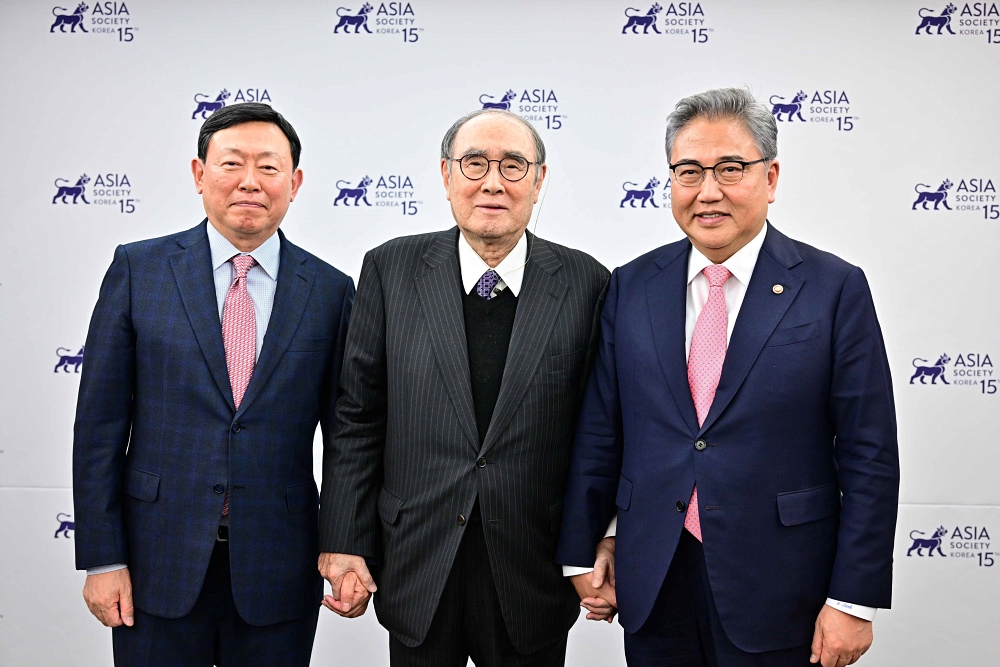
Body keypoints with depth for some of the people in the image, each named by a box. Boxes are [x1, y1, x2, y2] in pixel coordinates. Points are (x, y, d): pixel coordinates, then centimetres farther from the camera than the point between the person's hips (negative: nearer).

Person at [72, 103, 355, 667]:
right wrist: (101, 557, -4)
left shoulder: (331, 291, 0)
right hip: (159, 562, 0)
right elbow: (100, 423, -1)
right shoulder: (138, 268, -1)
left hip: (278, 571, 1)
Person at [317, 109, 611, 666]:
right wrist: (343, 546, -3)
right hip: (417, 574, 1)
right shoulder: (392, 270, -3)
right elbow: (359, 417, -1)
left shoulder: (586, 283, -4)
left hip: (533, 578, 0)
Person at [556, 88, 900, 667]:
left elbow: (870, 459, -6)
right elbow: (599, 431, 6)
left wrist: (855, 599, -8)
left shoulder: (835, 288, -5)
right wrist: (583, 549, 6)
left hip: (778, 597, -2)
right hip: (651, 587, 3)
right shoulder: (631, 286, 3)